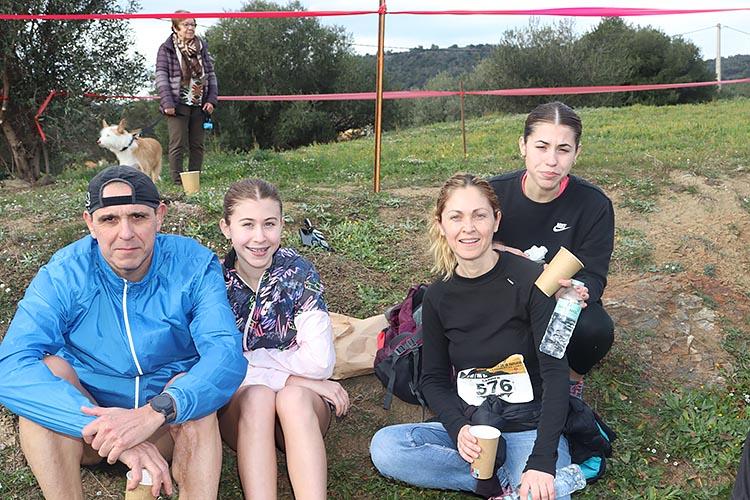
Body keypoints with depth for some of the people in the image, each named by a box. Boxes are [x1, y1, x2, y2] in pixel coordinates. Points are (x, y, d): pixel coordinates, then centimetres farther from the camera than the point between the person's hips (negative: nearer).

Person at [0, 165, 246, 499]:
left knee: (192, 388, -32)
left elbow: (227, 354, -28)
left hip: (172, 428, 0)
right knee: (46, 369, -28)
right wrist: (113, 431, -42)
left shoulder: (194, 265, -15)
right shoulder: (64, 274, -16)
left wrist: (153, 413, -46)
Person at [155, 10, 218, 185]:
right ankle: (177, 182, 0)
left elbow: (211, 74, 11)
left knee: (197, 145, 6)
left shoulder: (201, 47, 12)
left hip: (199, 105, 5)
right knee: (178, 145, -4)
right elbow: (161, 76, -6)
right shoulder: (166, 49, 0)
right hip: (178, 105, -4)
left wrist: (212, 99, 0)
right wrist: (167, 103, -16)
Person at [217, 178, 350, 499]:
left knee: (294, 398, -33)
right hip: (236, 403, 0)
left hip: (302, 400, 0)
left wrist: (247, 358, -13)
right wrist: (289, 374, -15)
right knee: (258, 396, -33)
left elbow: (319, 361, -16)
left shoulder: (300, 274, -8)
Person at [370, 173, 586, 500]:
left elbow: (555, 372, -15)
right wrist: (457, 428, -15)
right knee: (384, 446, -22)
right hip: (467, 428, 5)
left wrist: (542, 460, -26)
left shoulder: (529, 280, -11)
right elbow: (434, 378, 7)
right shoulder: (437, 297, 2)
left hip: (531, 428, -5)